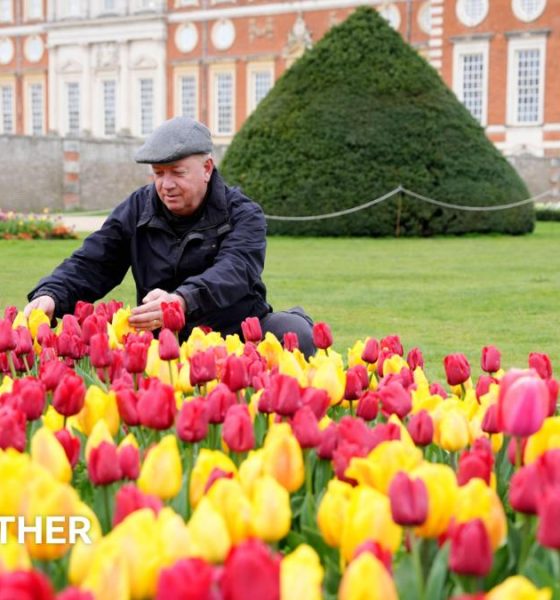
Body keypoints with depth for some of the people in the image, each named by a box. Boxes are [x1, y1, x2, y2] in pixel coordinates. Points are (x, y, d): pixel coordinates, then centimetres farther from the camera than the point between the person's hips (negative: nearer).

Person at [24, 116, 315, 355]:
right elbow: (90, 264, 1)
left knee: (294, 332, -31)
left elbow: (234, 271, -28)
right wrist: (50, 295, -23)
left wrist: (182, 300, -50)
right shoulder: (136, 210, 4)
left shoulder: (243, 215, -8)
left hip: (237, 330, -3)